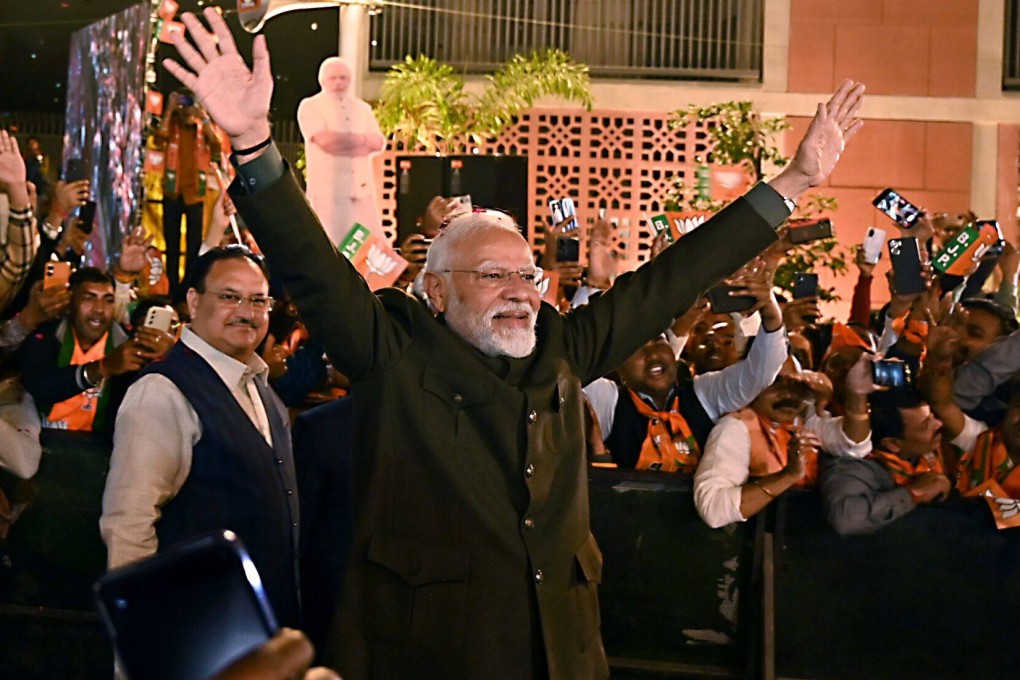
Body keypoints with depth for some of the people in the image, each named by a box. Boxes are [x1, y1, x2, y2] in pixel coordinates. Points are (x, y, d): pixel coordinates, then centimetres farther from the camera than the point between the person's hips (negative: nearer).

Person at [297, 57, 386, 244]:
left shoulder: (362, 109, 16)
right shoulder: (310, 107, 1)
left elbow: (377, 143, 3)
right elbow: (324, 139, -16)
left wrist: (340, 140, -7)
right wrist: (360, 139, -3)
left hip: (362, 189, 5)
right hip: (328, 190, -5)